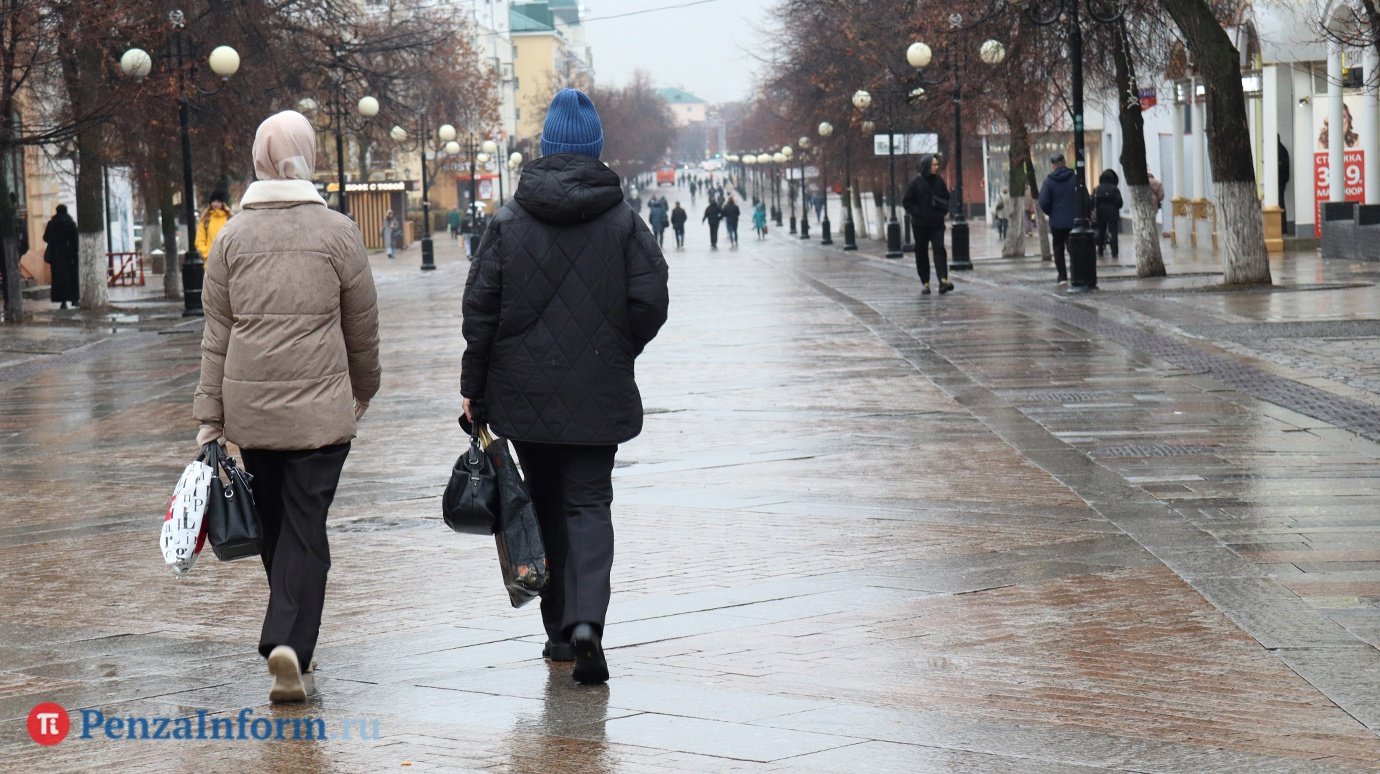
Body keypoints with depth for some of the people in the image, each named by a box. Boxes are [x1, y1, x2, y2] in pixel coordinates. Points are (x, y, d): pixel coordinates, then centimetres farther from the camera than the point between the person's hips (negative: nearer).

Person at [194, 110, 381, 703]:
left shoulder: (232, 236, 2)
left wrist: (209, 416, 8)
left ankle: (290, 638, 25)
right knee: (306, 527, -3)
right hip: (319, 407, -2)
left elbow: (216, 332, 3)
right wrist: (363, 389, 21)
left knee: (272, 525, 16)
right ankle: (290, 642, -19)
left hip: (250, 409, 2)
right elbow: (363, 327, 4)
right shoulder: (338, 232, -3)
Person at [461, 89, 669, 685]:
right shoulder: (623, 221, -3)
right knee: (589, 504, 0)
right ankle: (586, 620, -20)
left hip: (523, 391, 1)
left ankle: (559, 626, 17)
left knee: (545, 504, 14)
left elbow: (480, 308, -2)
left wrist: (473, 387, 5)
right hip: (597, 394, -1)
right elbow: (650, 302, -6)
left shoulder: (508, 222, -2)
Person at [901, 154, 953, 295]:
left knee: (939, 250, -12)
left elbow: (946, 198, 17)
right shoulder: (916, 183, -6)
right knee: (921, 253, 5)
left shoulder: (939, 181, 4)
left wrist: (944, 211, 0)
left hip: (937, 224, 2)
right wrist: (917, 213, -13)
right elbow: (906, 202, -3)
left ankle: (943, 280, -22)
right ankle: (925, 283, 14)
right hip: (921, 224, -2)